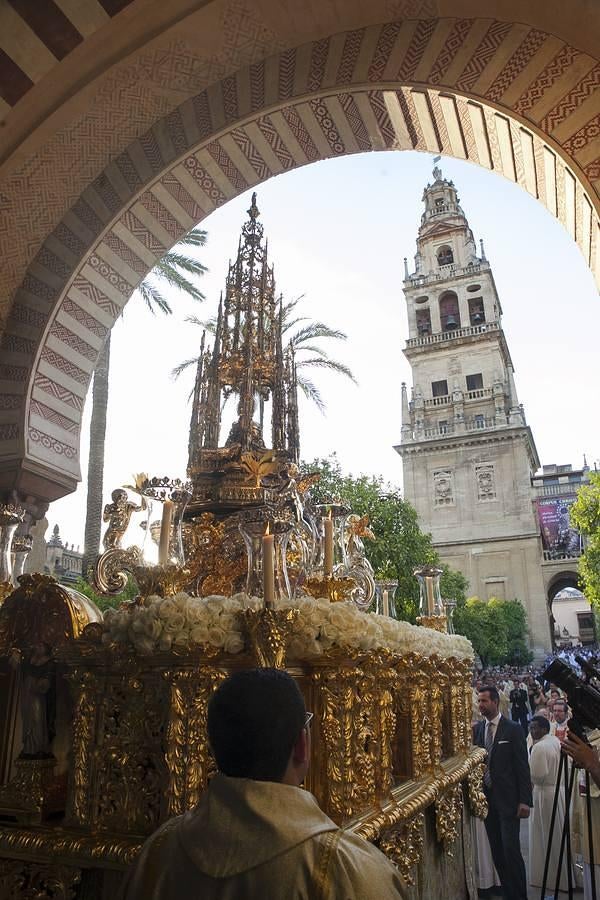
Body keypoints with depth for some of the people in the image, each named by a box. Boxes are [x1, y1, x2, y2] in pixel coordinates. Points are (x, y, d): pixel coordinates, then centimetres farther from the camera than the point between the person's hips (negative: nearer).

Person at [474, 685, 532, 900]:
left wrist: (524, 800, -11)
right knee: (497, 852, 10)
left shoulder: (513, 729, -6)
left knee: (511, 850, -5)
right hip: (486, 799, 4)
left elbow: (522, 766, -8)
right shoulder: (477, 729, 5)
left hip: (508, 799, -4)